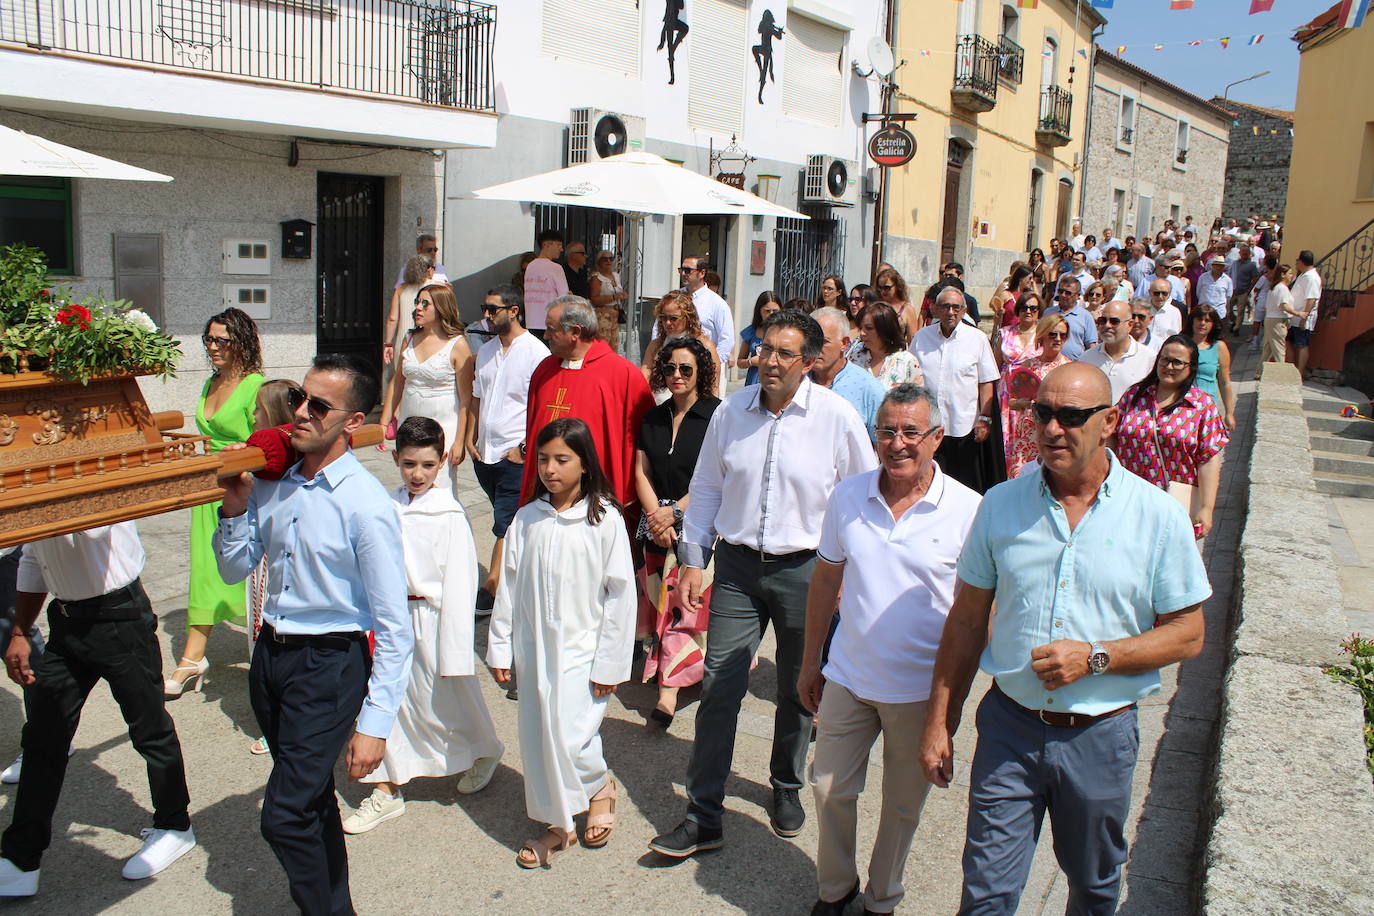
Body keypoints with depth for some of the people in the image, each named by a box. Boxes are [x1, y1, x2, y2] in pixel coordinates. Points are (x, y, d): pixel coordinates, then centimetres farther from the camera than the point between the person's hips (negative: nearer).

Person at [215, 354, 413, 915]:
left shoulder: (366, 505, -19)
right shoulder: (271, 484, 1)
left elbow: (394, 628, -18)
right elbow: (234, 570, 13)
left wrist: (374, 723, -20)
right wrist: (235, 508, -5)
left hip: (329, 665, -7)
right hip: (270, 655, 7)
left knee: (285, 816, -8)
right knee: (312, 797, 22)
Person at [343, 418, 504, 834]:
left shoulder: (449, 516, -15)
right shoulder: (389, 508, 1)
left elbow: (459, 585, -14)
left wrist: (454, 652, -14)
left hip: (432, 620, -5)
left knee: (445, 700, 10)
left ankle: (484, 752, 39)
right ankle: (386, 791, 24)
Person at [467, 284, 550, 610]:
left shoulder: (535, 351, -10)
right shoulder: (486, 351, 13)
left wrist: (525, 447, -16)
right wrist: (471, 438, 10)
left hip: (516, 456, -7)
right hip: (485, 453, 7)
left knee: (505, 524, -6)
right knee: (508, 521, 14)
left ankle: (491, 587, -2)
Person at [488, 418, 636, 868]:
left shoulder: (604, 520, -10)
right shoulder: (527, 519, 2)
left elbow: (620, 594, -9)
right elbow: (509, 587, 8)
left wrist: (610, 663, -9)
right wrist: (500, 648, 9)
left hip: (582, 649, -4)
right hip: (534, 648, 5)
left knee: (568, 736, -12)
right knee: (537, 737, 10)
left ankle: (600, 785, 20)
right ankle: (556, 824, 28)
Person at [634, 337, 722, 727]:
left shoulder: (717, 415, -6)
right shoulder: (653, 418, 12)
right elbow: (641, 473, 10)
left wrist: (675, 512, -12)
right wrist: (655, 516, -5)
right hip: (658, 522, 5)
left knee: (694, 600, -8)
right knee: (663, 603, 6)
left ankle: (669, 688, -6)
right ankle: (669, 685, 15)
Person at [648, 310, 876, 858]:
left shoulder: (837, 416, -8)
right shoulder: (732, 411, 1)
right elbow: (707, 487, 9)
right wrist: (693, 560, 6)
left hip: (805, 569, -1)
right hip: (738, 566, 2)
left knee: (798, 690, 14)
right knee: (719, 687, -1)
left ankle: (787, 789, 38)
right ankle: (702, 817, 9)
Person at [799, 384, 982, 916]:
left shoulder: (967, 510, -14)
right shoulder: (847, 496, -5)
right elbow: (825, 580, 6)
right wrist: (810, 662, 10)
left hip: (921, 688, -2)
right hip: (847, 676, 2)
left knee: (903, 806, 16)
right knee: (830, 789, 13)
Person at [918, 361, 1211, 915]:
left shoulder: (1158, 516, -8)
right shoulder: (1001, 505, -3)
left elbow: (1187, 634, -3)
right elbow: (967, 620, 3)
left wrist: (1095, 657, -18)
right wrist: (938, 722, 3)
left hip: (1101, 737, 0)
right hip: (1009, 726, 1)